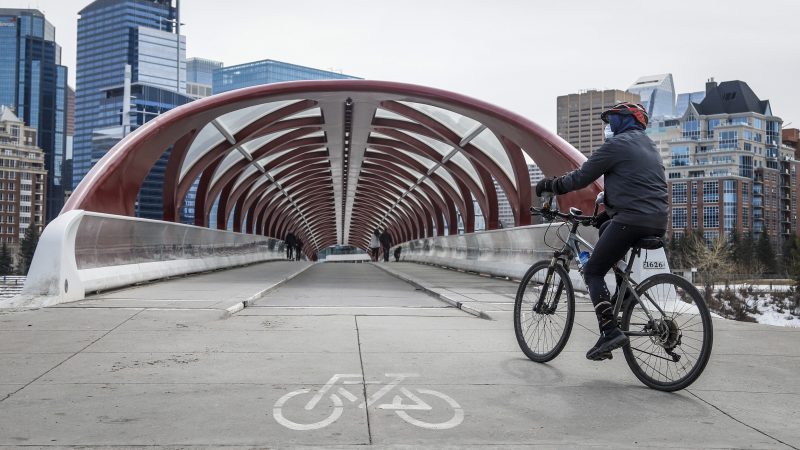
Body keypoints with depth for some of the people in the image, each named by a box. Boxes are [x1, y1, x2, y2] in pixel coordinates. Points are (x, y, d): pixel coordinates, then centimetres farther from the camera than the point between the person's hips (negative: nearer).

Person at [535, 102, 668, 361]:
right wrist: (604, 216, 31)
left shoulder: (617, 143, -2)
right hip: (658, 223, 9)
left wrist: (550, 185, 11)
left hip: (632, 219, -9)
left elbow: (581, 177, -4)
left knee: (593, 272, -3)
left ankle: (610, 332, -15)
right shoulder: (648, 146, 26)